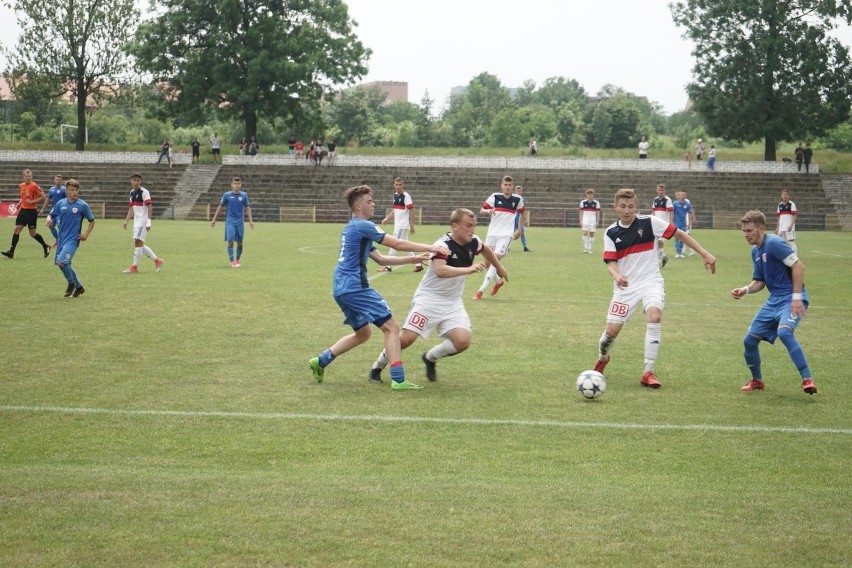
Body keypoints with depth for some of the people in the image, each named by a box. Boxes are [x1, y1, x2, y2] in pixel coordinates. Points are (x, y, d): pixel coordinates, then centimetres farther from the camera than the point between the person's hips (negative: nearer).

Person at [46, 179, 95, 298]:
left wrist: (86, 235, -3)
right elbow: (51, 214, 14)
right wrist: (49, 220, -9)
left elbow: (92, 221, 5)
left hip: (73, 240, -5)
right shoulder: (60, 203, 4)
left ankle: (71, 283, 5)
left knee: (61, 262, -20)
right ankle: (79, 287, 31)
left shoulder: (83, 205, -6)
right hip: (62, 238, 5)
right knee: (65, 264, 13)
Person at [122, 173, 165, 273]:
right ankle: (157, 260, 18)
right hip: (136, 221, 9)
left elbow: (149, 207, -16)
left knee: (138, 242, -12)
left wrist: (149, 221, -22)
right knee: (140, 244, 9)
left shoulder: (144, 192, -10)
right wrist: (126, 221, 18)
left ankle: (135, 266, -9)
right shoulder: (132, 192, 14)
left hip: (143, 221, -9)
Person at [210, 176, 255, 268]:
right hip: (230, 221, -2)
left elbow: (247, 208, 8)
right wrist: (214, 219, 6)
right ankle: (232, 262, -11)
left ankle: (237, 260, 25)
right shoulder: (227, 195, 0)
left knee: (240, 243, 7)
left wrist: (250, 221, 0)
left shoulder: (244, 195, 3)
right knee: (230, 241, -12)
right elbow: (220, 207, 7)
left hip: (240, 222, 2)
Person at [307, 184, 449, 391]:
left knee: (362, 333, 22)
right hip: (355, 287, -10)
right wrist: (431, 248, -9)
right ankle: (398, 380, -14)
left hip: (341, 289, 10)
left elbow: (381, 259, 21)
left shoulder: (351, 229, 21)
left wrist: (412, 259, 13)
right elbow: (397, 244, -13)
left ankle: (320, 362, 20)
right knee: (391, 327, -8)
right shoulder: (363, 226, -9)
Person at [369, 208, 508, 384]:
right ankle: (377, 368, 11)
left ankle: (430, 358, 15)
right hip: (429, 298, -6)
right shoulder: (444, 245, -23)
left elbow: (486, 250, 24)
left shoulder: (473, 242, -2)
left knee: (463, 341, -14)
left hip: (453, 303, 6)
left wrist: (499, 267, 37)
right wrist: (468, 269, -52)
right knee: (407, 338, -15)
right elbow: (440, 271, -42)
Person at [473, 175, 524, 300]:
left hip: (506, 235, -2)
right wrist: (488, 211, -24)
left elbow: (522, 213, 19)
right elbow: (481, 211, -2)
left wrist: (519, 230, 14)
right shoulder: (494, 197, -1)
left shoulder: (518, 199, 1)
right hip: (492, 233, 2)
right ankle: (499, 281, 37)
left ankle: (481, 291, -18)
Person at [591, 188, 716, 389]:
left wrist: (705, 254, -6)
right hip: (625, 286, 2)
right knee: (612, 329, -5)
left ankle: (648, 373, -20)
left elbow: (680, 234, -2)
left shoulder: (649, 222, -7)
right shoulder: (611, 233, -2)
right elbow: (611, 262, -7)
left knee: (654, 316, -29)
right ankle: (602, 358, 32)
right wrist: (616, 276, -31)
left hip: (651, 281, -2)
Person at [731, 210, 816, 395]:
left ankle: (807, 379, -28)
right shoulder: (756, 251, 13)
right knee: (750, 340, 6)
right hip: (774, 301, 9)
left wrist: (797, 297, -23)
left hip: (791, 299, -9)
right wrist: (745, 290, 0)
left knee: (784, 332, -34)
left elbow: (798, 266, -19)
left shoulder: (773, 243, -14)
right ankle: (757, 380, 27)